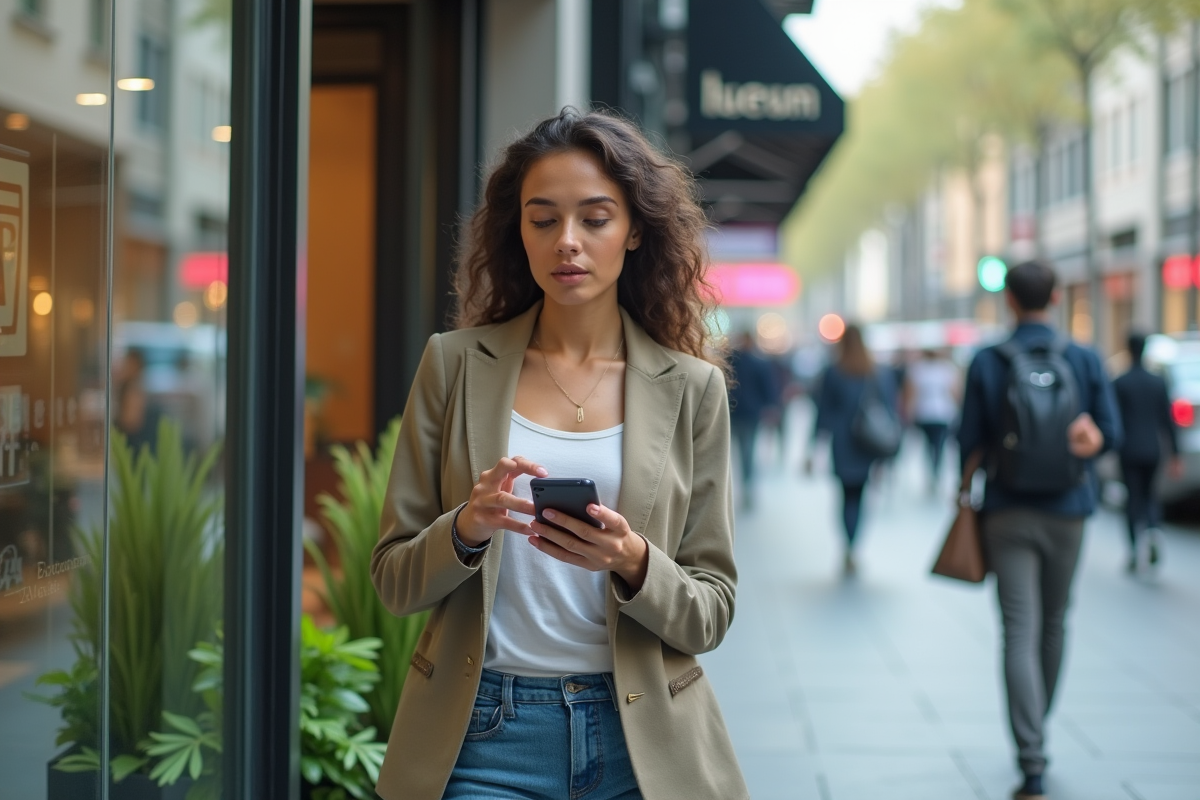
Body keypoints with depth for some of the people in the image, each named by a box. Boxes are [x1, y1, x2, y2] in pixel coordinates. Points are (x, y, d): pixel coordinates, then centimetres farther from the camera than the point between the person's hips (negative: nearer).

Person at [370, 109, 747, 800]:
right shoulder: (455, 364, 1)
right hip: (482, 739, 0)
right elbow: (394, 581, 2)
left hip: (641, 742, 0)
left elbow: (710, 614, 0)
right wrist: (466, 529, -17)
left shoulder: (691, 388, 0)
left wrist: (632, 561, -19)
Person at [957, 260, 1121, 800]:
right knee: (1053, 625, 19)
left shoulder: (987, 364, -7)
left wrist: (966, 489, 13)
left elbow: (970, 441, -4)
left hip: (1009, 513, -2)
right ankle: (1035, 733, 36)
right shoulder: (1085, 360, -3)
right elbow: (1110, 432, -4)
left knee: (1020, 634, -4)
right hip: (1067, 512, 2)